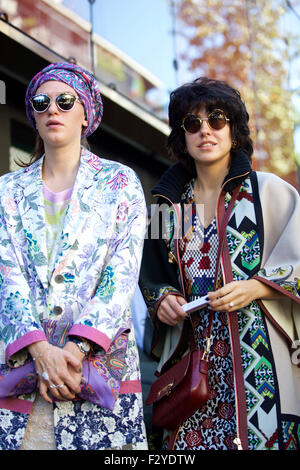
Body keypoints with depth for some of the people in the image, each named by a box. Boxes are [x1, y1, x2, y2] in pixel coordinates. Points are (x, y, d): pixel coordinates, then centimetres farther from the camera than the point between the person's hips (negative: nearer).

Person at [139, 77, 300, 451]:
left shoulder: (270, 191, 3)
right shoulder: (171, 203, 13)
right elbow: (151, 276, 20)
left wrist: (255, 287, -14)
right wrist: (162, 298, 1)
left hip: (257, 352, -3)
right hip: (191, 355, 3)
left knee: (255, 435, -8)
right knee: (187, 441, -3)